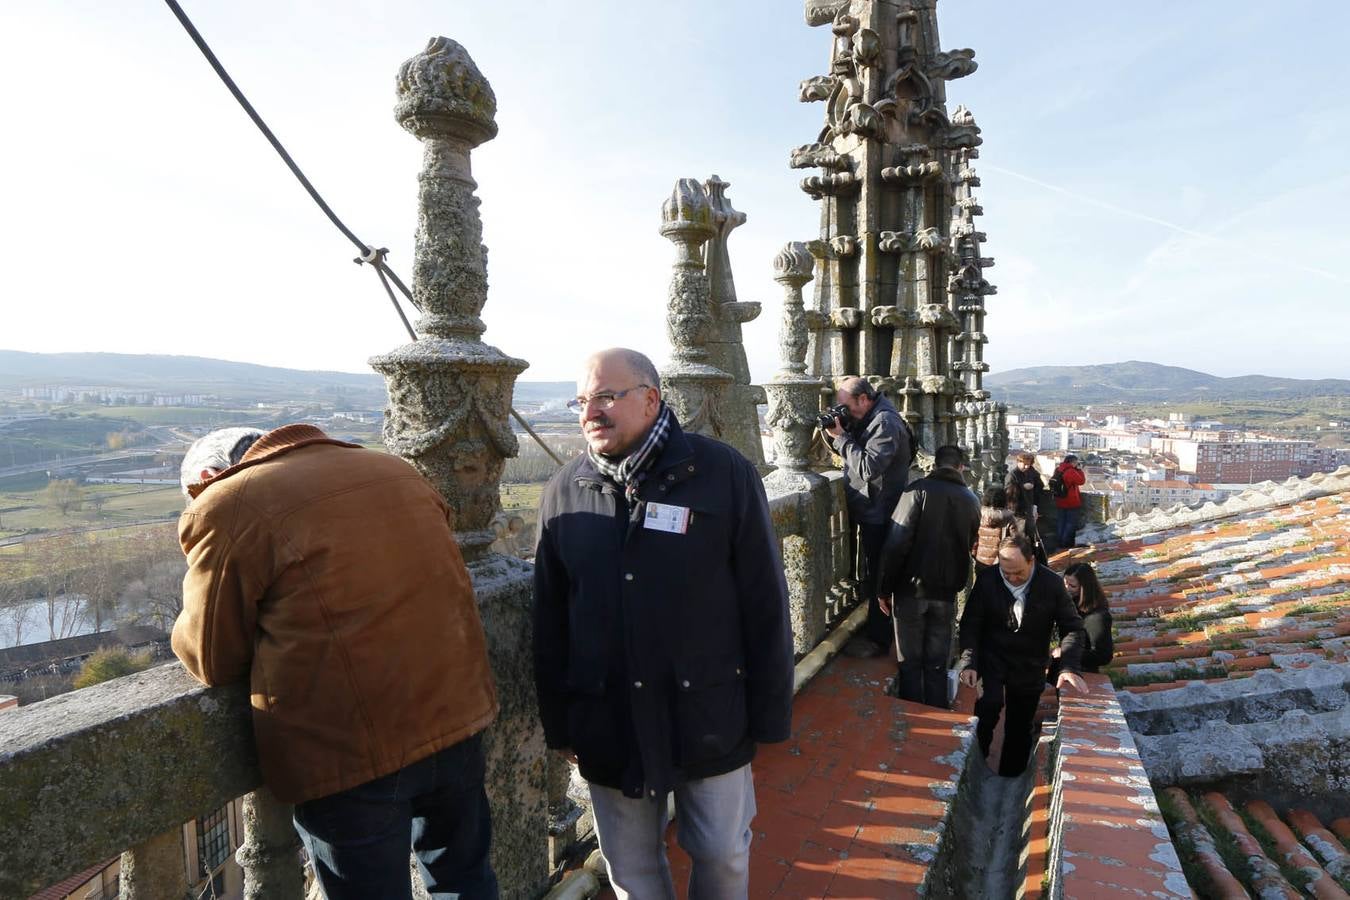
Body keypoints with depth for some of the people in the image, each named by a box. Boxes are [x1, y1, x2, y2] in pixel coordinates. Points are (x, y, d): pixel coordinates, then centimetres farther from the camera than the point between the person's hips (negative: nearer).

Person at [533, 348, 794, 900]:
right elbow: (550, 620, 4)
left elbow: (765, 605, -7)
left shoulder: (724, 474, -11)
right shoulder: (564, 492, -1)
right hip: (608, 725, 3)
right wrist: (558, 724, 7)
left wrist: (769, 715, -4)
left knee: (723, 855, 17)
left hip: (708, 716, -2)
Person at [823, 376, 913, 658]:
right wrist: (835, 433, -4)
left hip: (880, 516, -10)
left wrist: (841, 437, -22)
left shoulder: (885, 423, -20)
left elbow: (868, 467, -28)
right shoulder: (866, 420, 10)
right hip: (871, 512, 10)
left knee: (876, 578, 1)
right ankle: (874, 631, 34)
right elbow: (853, 454, 13)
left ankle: (878, 640, 13)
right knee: (870, 575, 19)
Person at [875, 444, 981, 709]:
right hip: (946, 593, 3)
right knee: (937, 666, 13)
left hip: (911, 590, -3)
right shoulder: (971, 499, 4)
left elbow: (896, 543, -15)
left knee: (910, 663, 8)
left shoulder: (919, 489, -11)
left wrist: (884, 588, -9)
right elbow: (969, 546, 14)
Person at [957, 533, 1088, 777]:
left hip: (1030, 666, 2)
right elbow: (970, 624, -9)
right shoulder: (987, 580, -14)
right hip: (993, 657, -1)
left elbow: (1072, 628, -4)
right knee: (991, 703, -26)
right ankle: (977, 757, -2)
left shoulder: (1051, 584, -12)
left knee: (1019, 727, 9)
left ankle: (1010, 779, 30)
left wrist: (1069, 667, -18)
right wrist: (968, 663, -21)